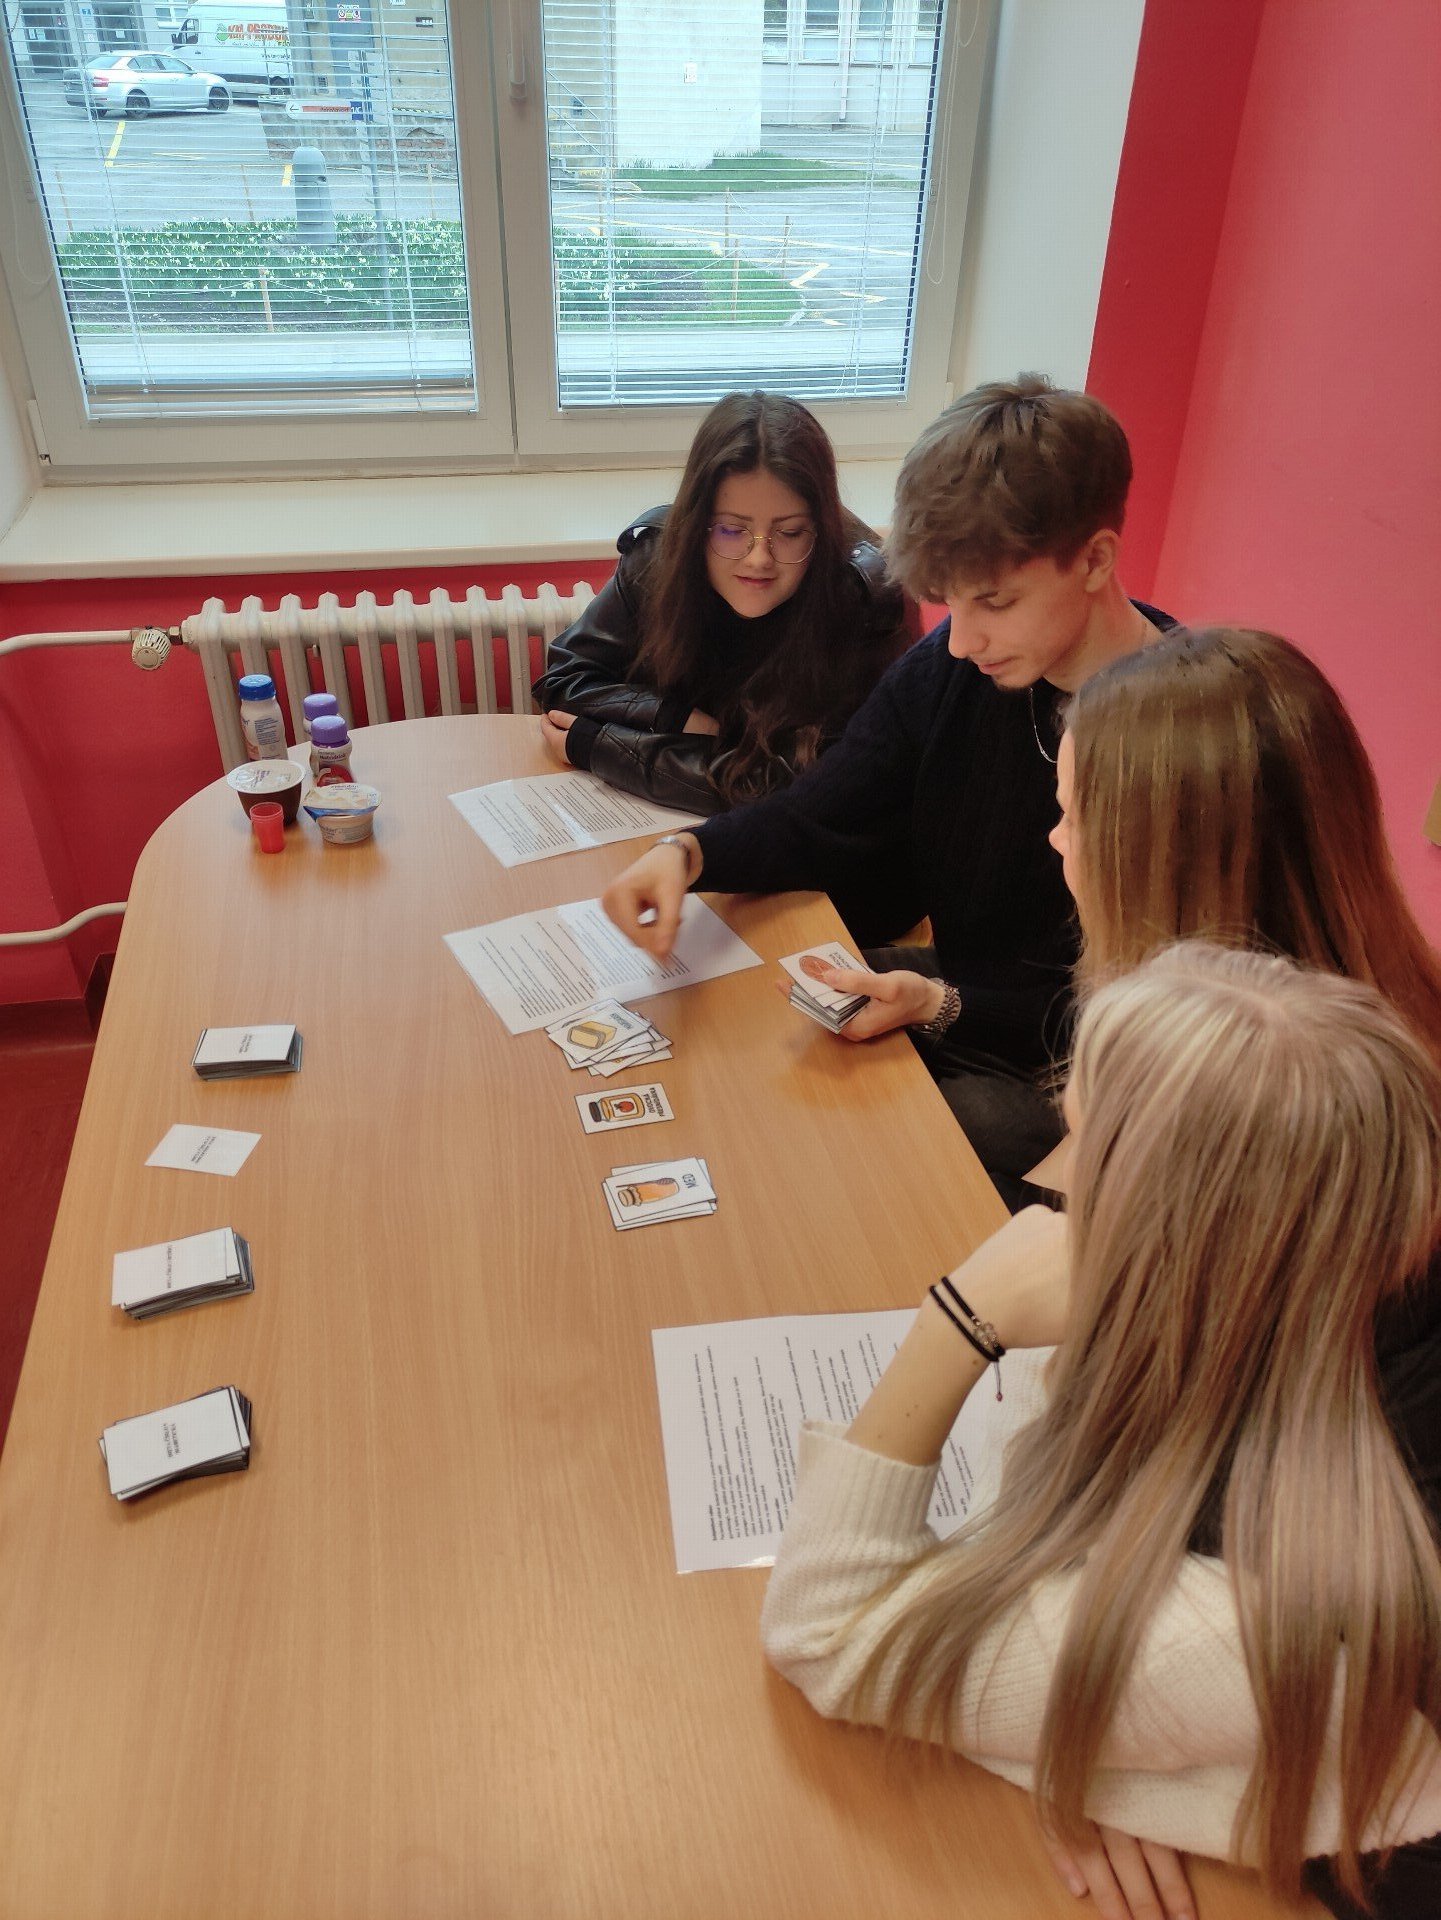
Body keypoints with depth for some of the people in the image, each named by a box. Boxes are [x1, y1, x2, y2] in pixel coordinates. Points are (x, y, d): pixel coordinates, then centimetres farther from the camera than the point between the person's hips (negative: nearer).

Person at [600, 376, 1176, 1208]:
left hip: (1073, 1078, -6)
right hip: (943, 994, 6)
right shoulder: (948, 668, -3)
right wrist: (689, 852, -18)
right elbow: (815, 822, 2)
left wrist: (944, 1008, -31)